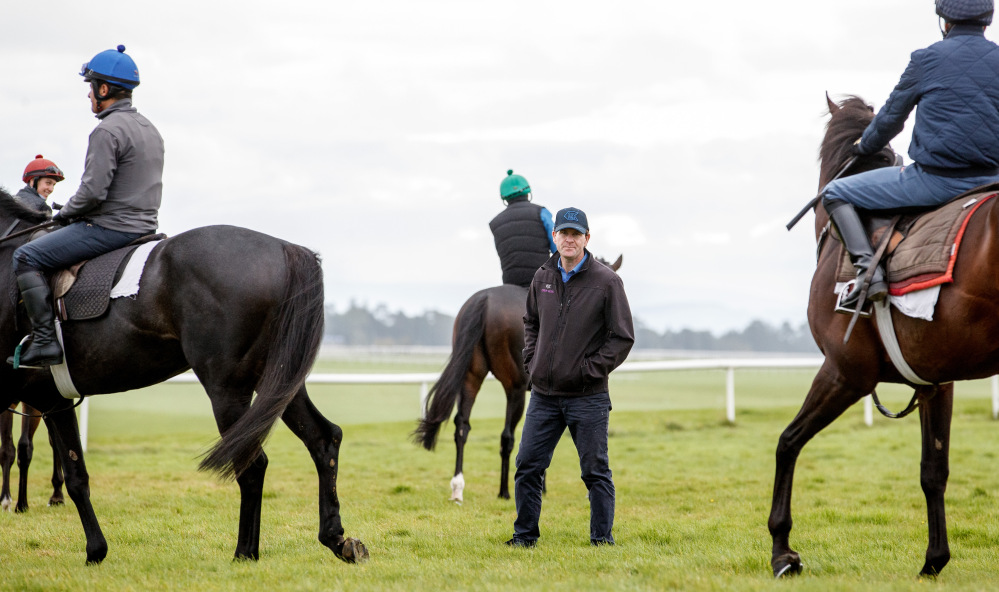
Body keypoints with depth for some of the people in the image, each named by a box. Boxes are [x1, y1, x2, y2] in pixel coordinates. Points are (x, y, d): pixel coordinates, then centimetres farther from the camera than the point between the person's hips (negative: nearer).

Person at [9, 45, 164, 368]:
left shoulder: (107, 130, -17)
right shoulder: (150, 129, 14)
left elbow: (93, 192, -23)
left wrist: (64, 214, -4)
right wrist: (73, 213, 19)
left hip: (109, 228, -10)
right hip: (143, 226, 10)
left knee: (25, 256, -6)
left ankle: (45, 341, -15)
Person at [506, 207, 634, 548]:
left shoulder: (606, 281, -7)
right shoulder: (543, 278, 8)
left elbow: (623, 337, -6)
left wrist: (591, 369, -11)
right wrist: (531, 360, 10)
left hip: (588, 397, -4)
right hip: (543, 394, 4)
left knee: (595, 471, 1)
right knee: (528, 467, 6)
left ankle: (602, 538, 10)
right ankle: (525, 535, 17)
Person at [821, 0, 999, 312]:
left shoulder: (927, 59, -4)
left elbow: (891, 118, 6)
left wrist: (865, 145, 26)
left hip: (934, 179, -5)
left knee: (835, 193, 6)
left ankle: (868, 269, -13)